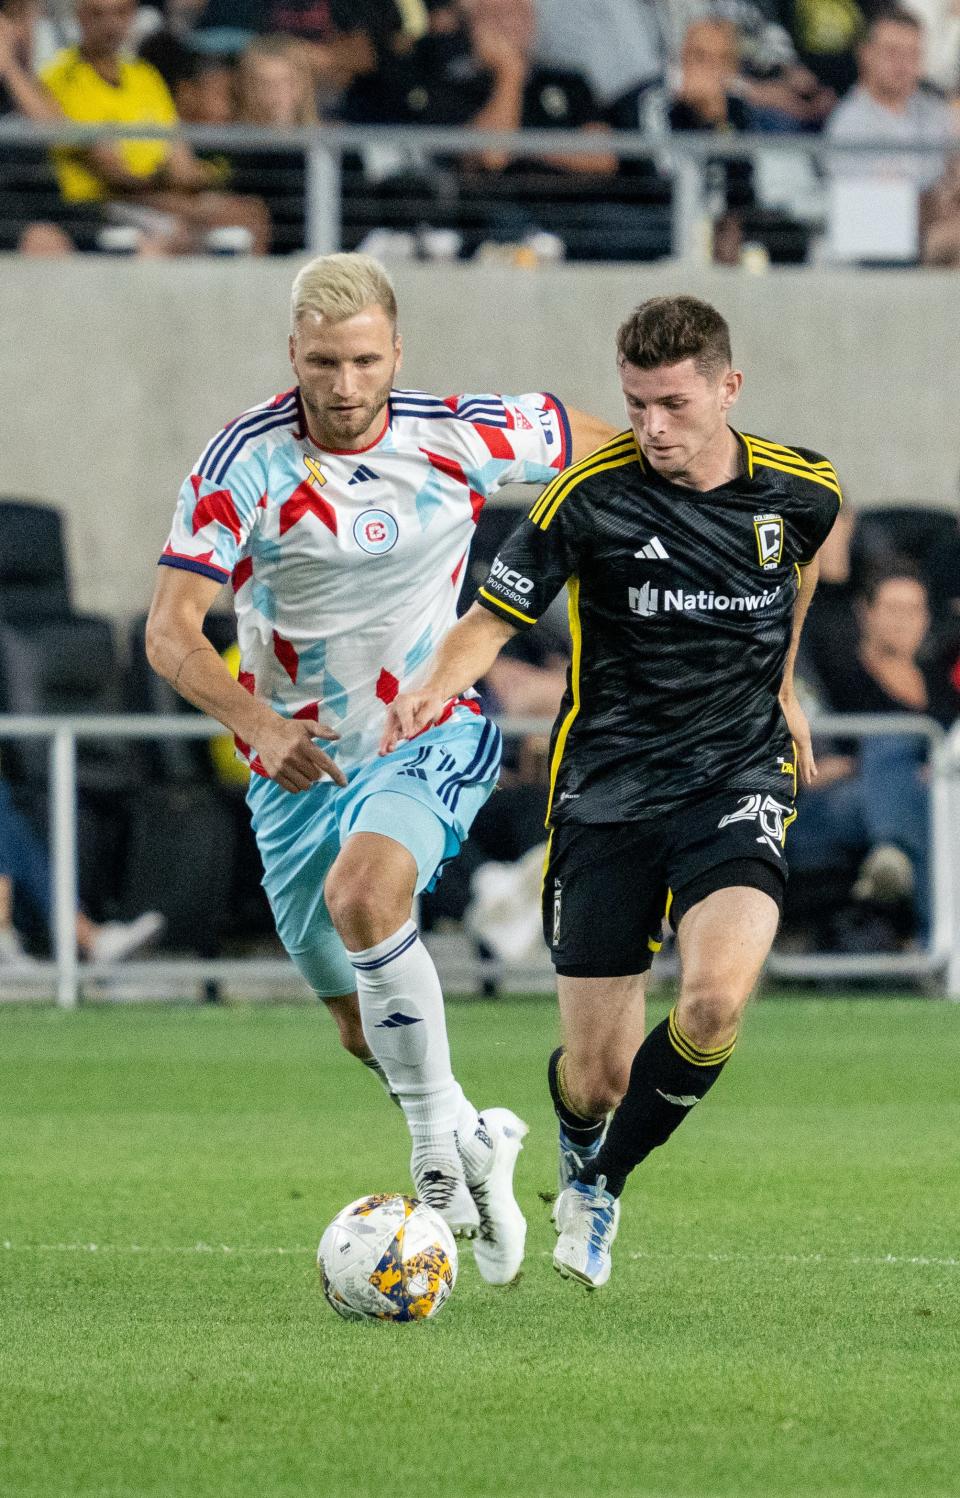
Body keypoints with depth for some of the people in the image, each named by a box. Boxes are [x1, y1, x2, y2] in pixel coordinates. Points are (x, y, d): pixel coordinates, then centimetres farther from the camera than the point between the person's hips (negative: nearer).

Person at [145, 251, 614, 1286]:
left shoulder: (458, 439, -14)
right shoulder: (245, 463, -17)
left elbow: (596, 442, 5)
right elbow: (170, 633, -21)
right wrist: (255, 722, -37)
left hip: (433, 738, -2)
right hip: (299, 761, 2)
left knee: (363, 893, -33)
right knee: (362, 1026, 9)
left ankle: (440, 1143, -20)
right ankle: (476, 1139, 39)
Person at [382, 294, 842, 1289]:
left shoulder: (801, 490, -2)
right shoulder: (591, 495, -11)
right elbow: (493, 617, -5)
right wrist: (438, 685, -25)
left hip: (738, 777, 1)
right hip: (608, 787, -1)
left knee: (716, 998, -27)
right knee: (596, 1077, -1)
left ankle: (605, 1182, 0)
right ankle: (578, 1155, 40)